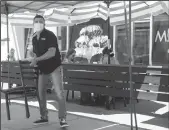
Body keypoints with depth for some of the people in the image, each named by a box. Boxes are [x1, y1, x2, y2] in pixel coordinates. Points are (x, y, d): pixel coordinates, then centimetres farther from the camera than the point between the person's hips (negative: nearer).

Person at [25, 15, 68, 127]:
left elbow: (52, 52, -26)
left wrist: (37, 59, -31)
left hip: (54, 67, -7)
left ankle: (63, 119, -9)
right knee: (41, 93, 10)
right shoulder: (34, 38, 8)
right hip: (42, 68, 7)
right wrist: (33, 60, -3)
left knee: (59, 92, -13)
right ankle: (44, 117, 24)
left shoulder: (50, 35, -15)